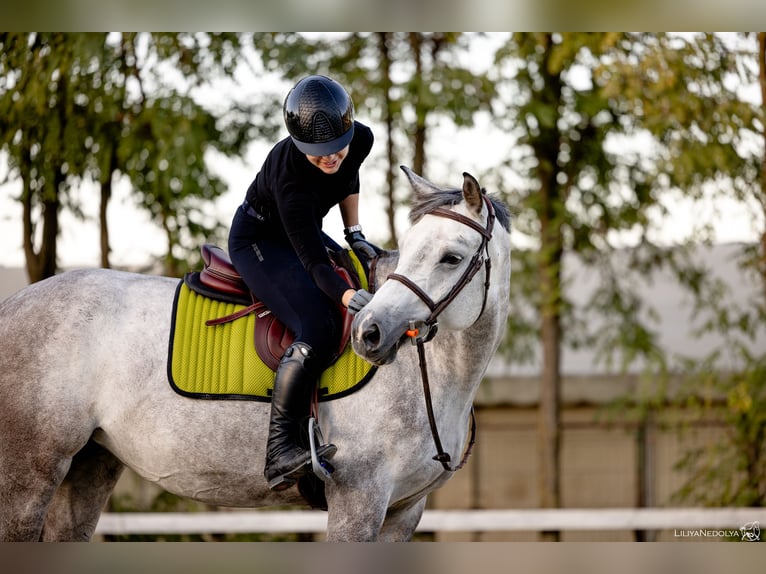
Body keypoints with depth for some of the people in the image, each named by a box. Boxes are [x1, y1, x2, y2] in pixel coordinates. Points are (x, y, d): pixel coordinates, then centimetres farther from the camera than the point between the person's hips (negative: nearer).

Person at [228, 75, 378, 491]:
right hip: (258, 241, -8)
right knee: (317, 329, -30)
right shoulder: (290, 175, -38)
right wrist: (347, 297, -54)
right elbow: (314, 261, -39)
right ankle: (279, 450, -32)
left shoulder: (361, 140, -19)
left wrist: (354, 233, 1)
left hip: (305, 231, 8)